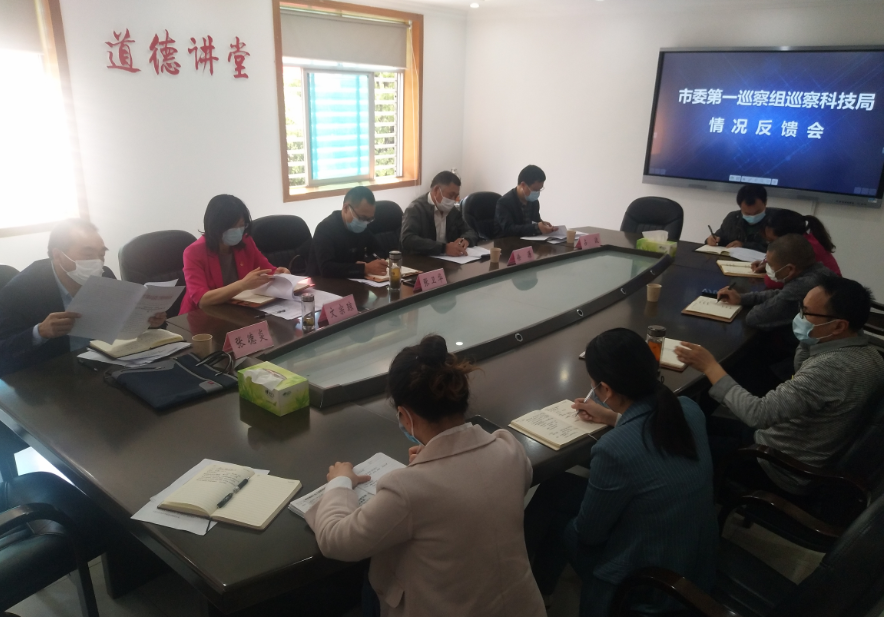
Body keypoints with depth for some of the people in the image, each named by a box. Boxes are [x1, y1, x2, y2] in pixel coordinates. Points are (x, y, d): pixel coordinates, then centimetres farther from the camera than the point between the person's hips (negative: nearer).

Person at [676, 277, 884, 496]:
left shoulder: (832, 368, -35)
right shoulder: (858, 347, -5)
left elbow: (759, 414, -36)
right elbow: (801, 375, 10)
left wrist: (710, 367, -26)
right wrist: (807, 341, -6)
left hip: (783, 469, -9)